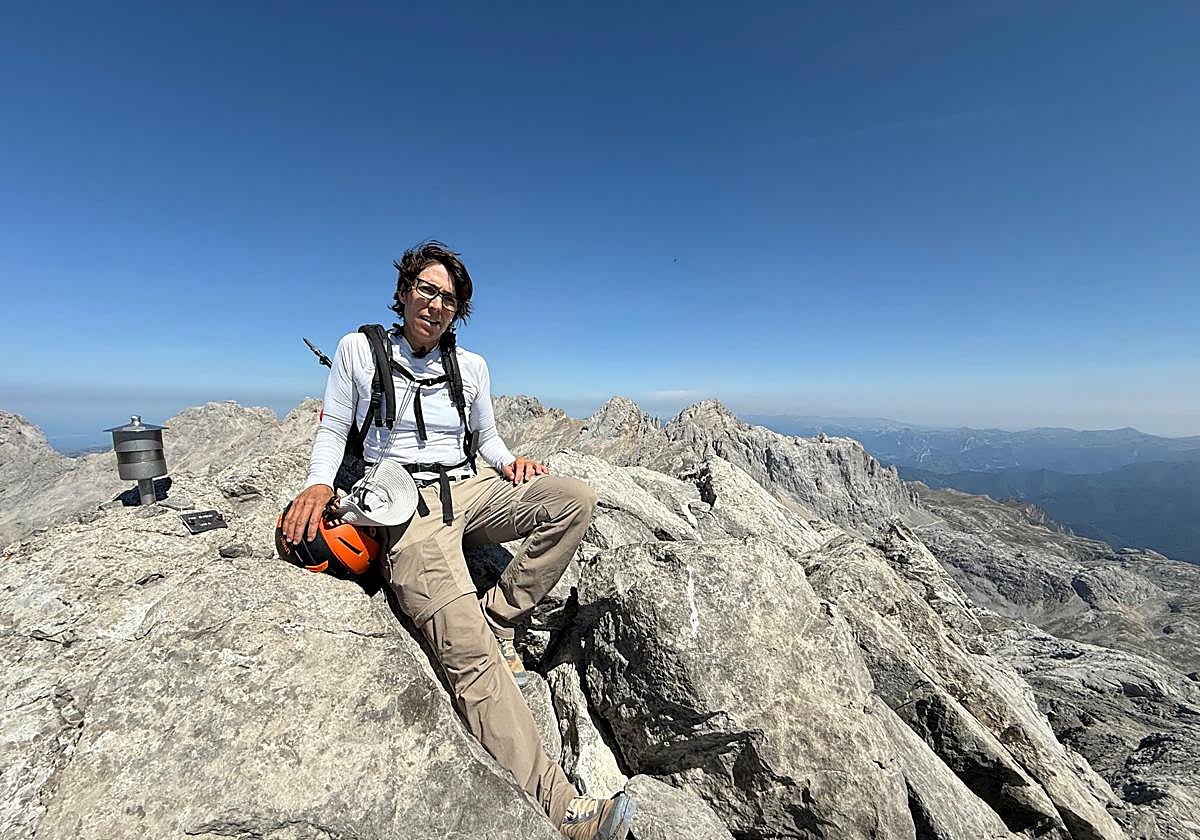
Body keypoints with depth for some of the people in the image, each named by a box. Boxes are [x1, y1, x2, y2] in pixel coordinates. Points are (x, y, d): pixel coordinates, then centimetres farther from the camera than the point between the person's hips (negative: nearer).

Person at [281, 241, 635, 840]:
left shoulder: (470, 366, 13)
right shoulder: (358, 350, 7)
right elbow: (333, 429, 9)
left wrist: (509, 462, -1)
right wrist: (319, 482, -10)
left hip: (471, 491, 4)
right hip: (406, 507, -4)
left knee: (575, 497, -22)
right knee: (469, 650, -23)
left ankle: (498, 617, -10)